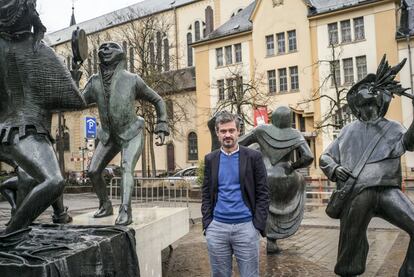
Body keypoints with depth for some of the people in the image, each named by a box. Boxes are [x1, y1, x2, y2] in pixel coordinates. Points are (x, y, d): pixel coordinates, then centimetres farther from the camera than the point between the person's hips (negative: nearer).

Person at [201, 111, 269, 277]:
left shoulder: (253, 157, -1)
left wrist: (258, 226, -8)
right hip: (217, 228, 2)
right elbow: (206, 195, 9)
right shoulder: (210, 159, 7)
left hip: (246, 227, -2)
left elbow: (263, 193, -2)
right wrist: (207, 224, 0)